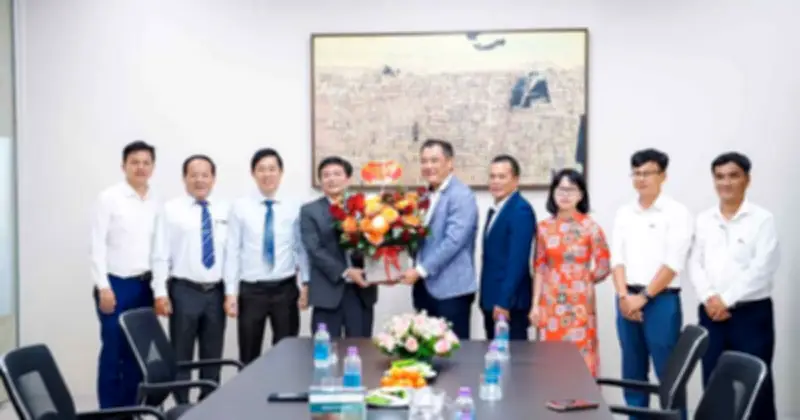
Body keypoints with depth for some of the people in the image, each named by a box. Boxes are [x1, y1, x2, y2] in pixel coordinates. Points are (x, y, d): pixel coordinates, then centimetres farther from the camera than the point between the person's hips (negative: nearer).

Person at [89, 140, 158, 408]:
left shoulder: (156, 203, 7)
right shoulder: (109, 199, -6)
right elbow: (97, 245, -8)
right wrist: (104, 287, -13)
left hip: (145, 285, 4)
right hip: (116, 284, -4)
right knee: (113, 351, 0)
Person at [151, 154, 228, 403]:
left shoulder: (224, 211, 7)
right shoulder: (171, 210, -1)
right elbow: (160, 255, -4)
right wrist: (161, 293, -11)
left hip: (216, 292, 3)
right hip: (184, 291, -3)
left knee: (213, 357, 11)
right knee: (181, 356, 5)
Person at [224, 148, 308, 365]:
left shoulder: (295, 206, 0)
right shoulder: (240, 207, -1)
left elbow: (302, 247, 2)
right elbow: (232, 251, -1)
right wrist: (230, 292, -5)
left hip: (285, 289, 0)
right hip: (251, 290, 0)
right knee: (249, 357, 9)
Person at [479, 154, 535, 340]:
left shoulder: (521, 210, -13)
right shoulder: (494, 210, 15)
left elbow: (518, 260, -19)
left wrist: (504, 302, -21)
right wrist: (488, 300, 12)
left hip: (510, 303, -9)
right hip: (491, 300, 9)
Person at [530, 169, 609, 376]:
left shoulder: (590, 227, -5)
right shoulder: (544, 227, 5)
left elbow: (603, 267, -1)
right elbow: (539, 268, 7)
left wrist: (581, 280, 8)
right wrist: (535, 305, 3)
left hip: (579, 304, -3)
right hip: (551, 304, 3)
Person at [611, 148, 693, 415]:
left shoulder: (677, 213, -4)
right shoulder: (624, 214, 11)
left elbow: (673, 263, -10)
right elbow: (617, 258, 6)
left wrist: (644, 297, -11)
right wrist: (624, 296, -8)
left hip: (661, 300, -5)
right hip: (628, 301, 5)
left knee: (668, 373, -3)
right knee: (633, 373, 10)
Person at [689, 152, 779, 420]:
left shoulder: (762, 219, -4)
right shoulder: (703, 220, 10)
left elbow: (762, 268, -12)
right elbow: (695, 264, 6)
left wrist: (727, 299, -14)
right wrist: (709, 299, -10)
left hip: (751, 313, -4)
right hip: (711, 314, 4)